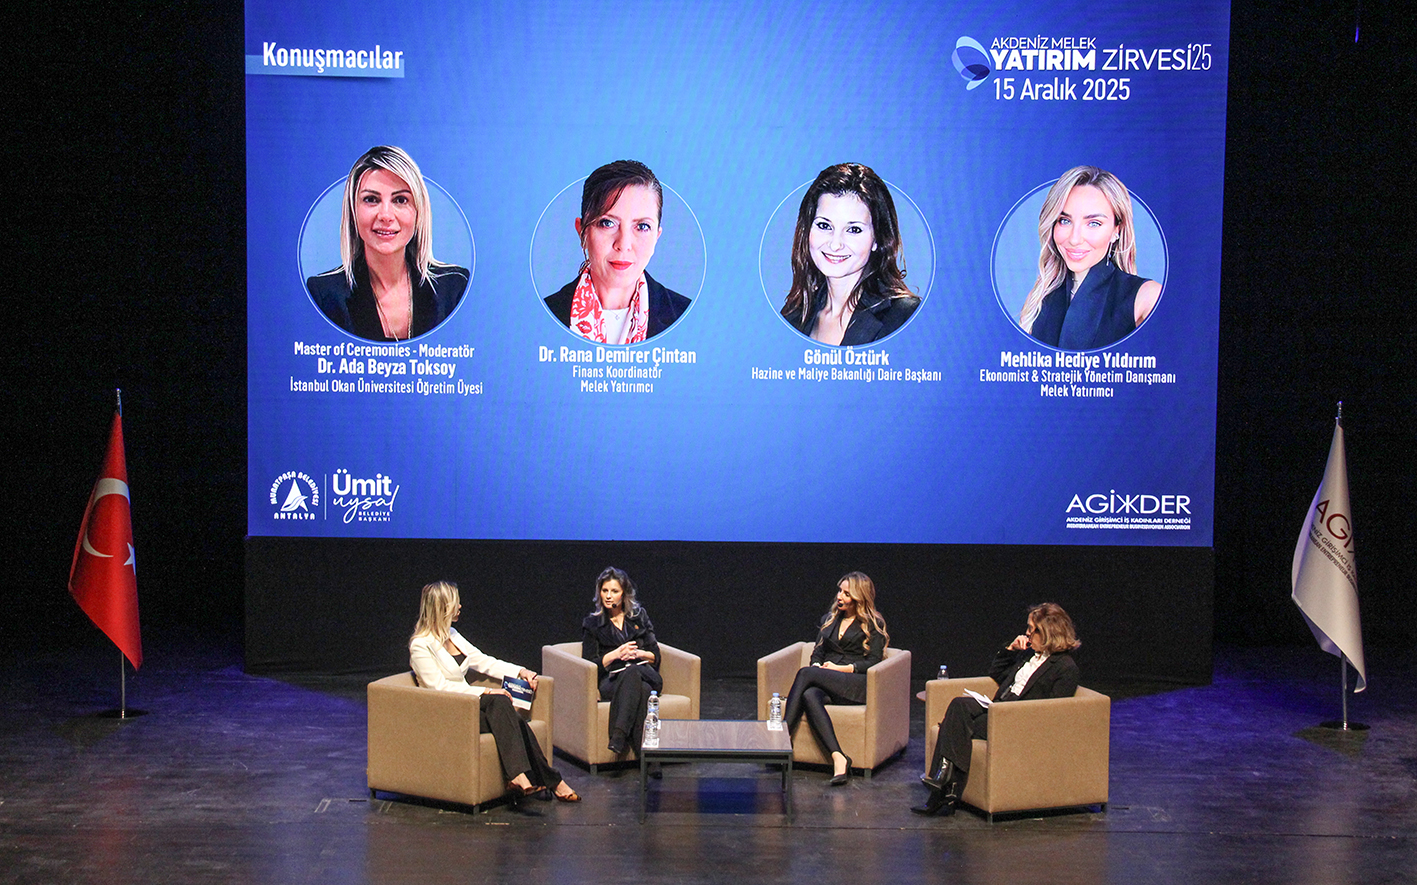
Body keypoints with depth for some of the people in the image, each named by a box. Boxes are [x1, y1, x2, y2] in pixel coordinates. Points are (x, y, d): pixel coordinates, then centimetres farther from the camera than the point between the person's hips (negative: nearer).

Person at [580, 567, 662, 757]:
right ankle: (646, 754, -48)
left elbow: (655, 655, 17)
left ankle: (619, 735, -51)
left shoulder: (639, 616, 19)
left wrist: (637, 653, -5)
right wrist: (616, 654, -9)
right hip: (611, 681, -1)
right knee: (641, 691, -39)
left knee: (632, 673, -40)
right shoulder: (592, 624, 14)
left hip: (645, 674, 1)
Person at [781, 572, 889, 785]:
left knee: (805, 673, -28)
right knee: (810, 695, -34)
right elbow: (817, 653, 24)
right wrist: (818, 667, 0)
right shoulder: (830, 619, 27)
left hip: (857, 684, -5)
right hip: (827, 685, 5)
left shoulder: (873, 624, 10)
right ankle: (838, 758, -47)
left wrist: (842, 668, -10)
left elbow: (873, 662, 1)